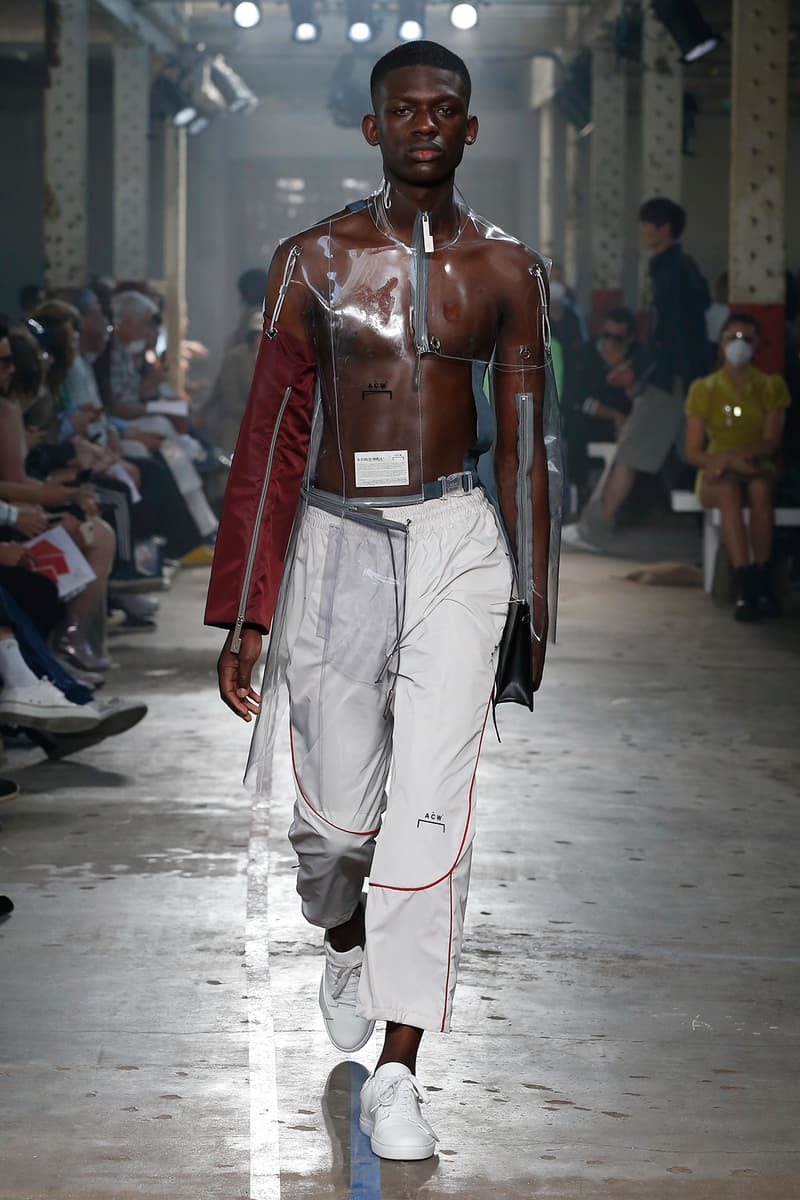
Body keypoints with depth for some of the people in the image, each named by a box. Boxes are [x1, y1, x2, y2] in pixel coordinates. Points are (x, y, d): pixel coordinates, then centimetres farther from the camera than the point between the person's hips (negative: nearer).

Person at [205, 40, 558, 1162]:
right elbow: (270, 436, 0)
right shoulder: (315, 260, -1)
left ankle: (398, 1077, -4)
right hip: (336, 541, 0)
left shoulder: (507, 269, 3)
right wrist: (243, 616, -4)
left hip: (456, 539, 0)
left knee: (431, 808, -10)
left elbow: (525, 443, 9)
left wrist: (538, 607, 10)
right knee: (336, 810, 7)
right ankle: (345, 941, 44)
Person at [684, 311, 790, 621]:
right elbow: (693, 452, 1)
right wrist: (732, 462, -18)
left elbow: (770, 443, -4)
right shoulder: (704, 390, 6)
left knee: (760, 488, -37)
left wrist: (728, 457, -21)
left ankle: (761, 580, -38)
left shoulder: (771, 387, 8)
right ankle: (746, 585, -47)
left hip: (760, 471, 0)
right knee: (730, 492, -37)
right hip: (716, 478, 0)